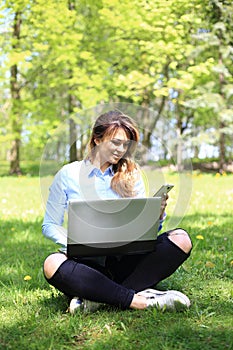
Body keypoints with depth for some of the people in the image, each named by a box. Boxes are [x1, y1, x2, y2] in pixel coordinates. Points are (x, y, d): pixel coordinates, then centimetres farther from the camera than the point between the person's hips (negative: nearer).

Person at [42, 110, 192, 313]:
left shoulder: (131, 175, 11)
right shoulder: (68, 174, 3)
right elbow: (50, 226, 5)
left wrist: (157, 215, -14)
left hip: (126, 259, 3)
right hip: (88, 262, -2)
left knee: (181, 239, -20)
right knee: (52, 264, -34)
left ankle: (96, 298, -28)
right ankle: (136, 299, -32)